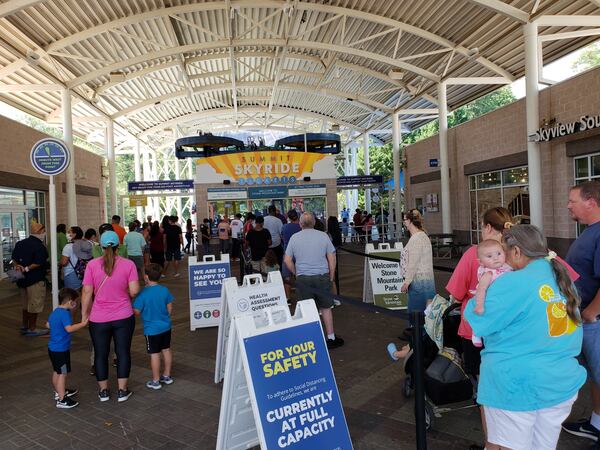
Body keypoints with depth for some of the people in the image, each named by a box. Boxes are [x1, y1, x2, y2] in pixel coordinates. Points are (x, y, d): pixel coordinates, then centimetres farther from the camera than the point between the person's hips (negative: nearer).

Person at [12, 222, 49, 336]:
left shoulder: (20, 243, 8)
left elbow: (14, 258, 10)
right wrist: (27, 269, -16)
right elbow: (38, 263, -25)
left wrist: (18, 266, -2)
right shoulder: (40, 246, -17)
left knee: (26, 304, 21)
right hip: (35, 279, -9)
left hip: (22, 278, 9)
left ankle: (24, 326, 30)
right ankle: (32, 329, 9)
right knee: (35, 305, 2)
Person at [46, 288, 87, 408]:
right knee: (62, 373, -4)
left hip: (52, 348, 10)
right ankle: (62, 400, -1)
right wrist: (83, 323, -31)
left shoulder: (54, 312, 8)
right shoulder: (65, 313, -22)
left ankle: (59, 392, 39)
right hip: (61, 349, -10)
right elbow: (69, 328, -34)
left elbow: (48, 325, 25)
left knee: (56, 371, 23)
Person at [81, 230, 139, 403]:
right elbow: (134, 291, -11)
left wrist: (84, 314, 6)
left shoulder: (92, 265, -8)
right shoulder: (128, 264, -9)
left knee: (101, 354, 15)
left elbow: (87, 292, -6)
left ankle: (103, 391, 27)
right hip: (123, 317, 0)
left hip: (99, 319, 0)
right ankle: (122, 391, 19)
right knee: (123, 352, 12)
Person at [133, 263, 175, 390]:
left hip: (152, 329, -5)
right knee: (166, 350, 17)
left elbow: (136, 311, -17)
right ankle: (167, 376, 31)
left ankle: (155, 381, 17)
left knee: (154, 354, 5)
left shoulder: (143, 293, -19)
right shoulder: (164, 290, -4)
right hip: (166, 326, 5)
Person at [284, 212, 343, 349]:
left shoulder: (294, 238, 0)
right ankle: (331, 338, 18)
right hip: (322, 277, 0)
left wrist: (296, 273, 11)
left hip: (303, 279, 0)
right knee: (326, 308, 12)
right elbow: (332, 258, -1)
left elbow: (287, 260, -1)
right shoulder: (323, 236, -1)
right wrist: (331, 277, 7)